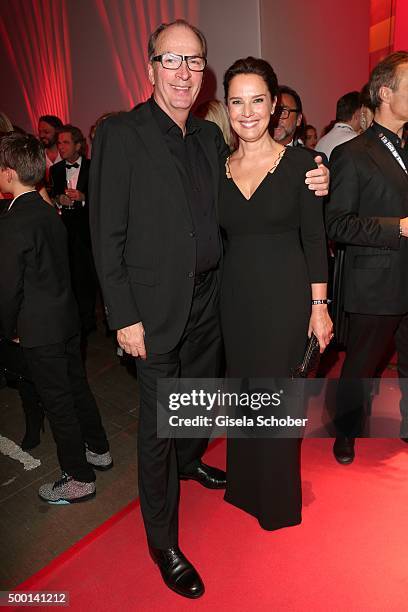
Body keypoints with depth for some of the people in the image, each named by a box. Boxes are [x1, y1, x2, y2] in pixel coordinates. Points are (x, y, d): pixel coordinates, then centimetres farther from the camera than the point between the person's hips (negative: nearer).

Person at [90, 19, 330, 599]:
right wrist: (124, 318, -15)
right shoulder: (120, 134, -10)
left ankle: (189, 461, 53)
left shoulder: (211, 136, 9)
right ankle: (163, 543, 24)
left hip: (208, 299, 6)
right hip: (156, 307, -6)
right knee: (158, 422, 4)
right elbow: (107, 235, -12)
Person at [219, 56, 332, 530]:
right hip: (235, 296, 4)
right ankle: (244, 484, 40)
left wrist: (319, 306, -7)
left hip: (285, 296, -3)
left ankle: (278, 497, 33)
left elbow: (314, 237, -4)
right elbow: (216, 238, 8)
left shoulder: (298, 161, -5)